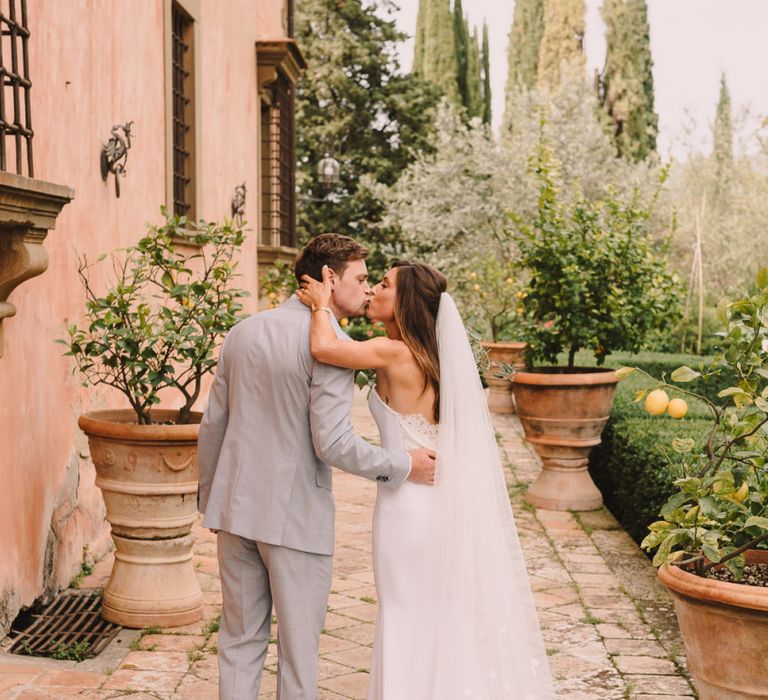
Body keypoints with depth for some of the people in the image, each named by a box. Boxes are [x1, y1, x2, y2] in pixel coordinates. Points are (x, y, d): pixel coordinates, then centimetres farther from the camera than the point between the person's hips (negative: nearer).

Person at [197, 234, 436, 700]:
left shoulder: (244, 331, 7)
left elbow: (213, 426, 10)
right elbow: (333, 444, -21)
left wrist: (211, 500, 20)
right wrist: (402, 465, -8)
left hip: (235, 508, 6)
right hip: (296, 516, -6)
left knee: (240, 641, 15)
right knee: (299, 646, 8)